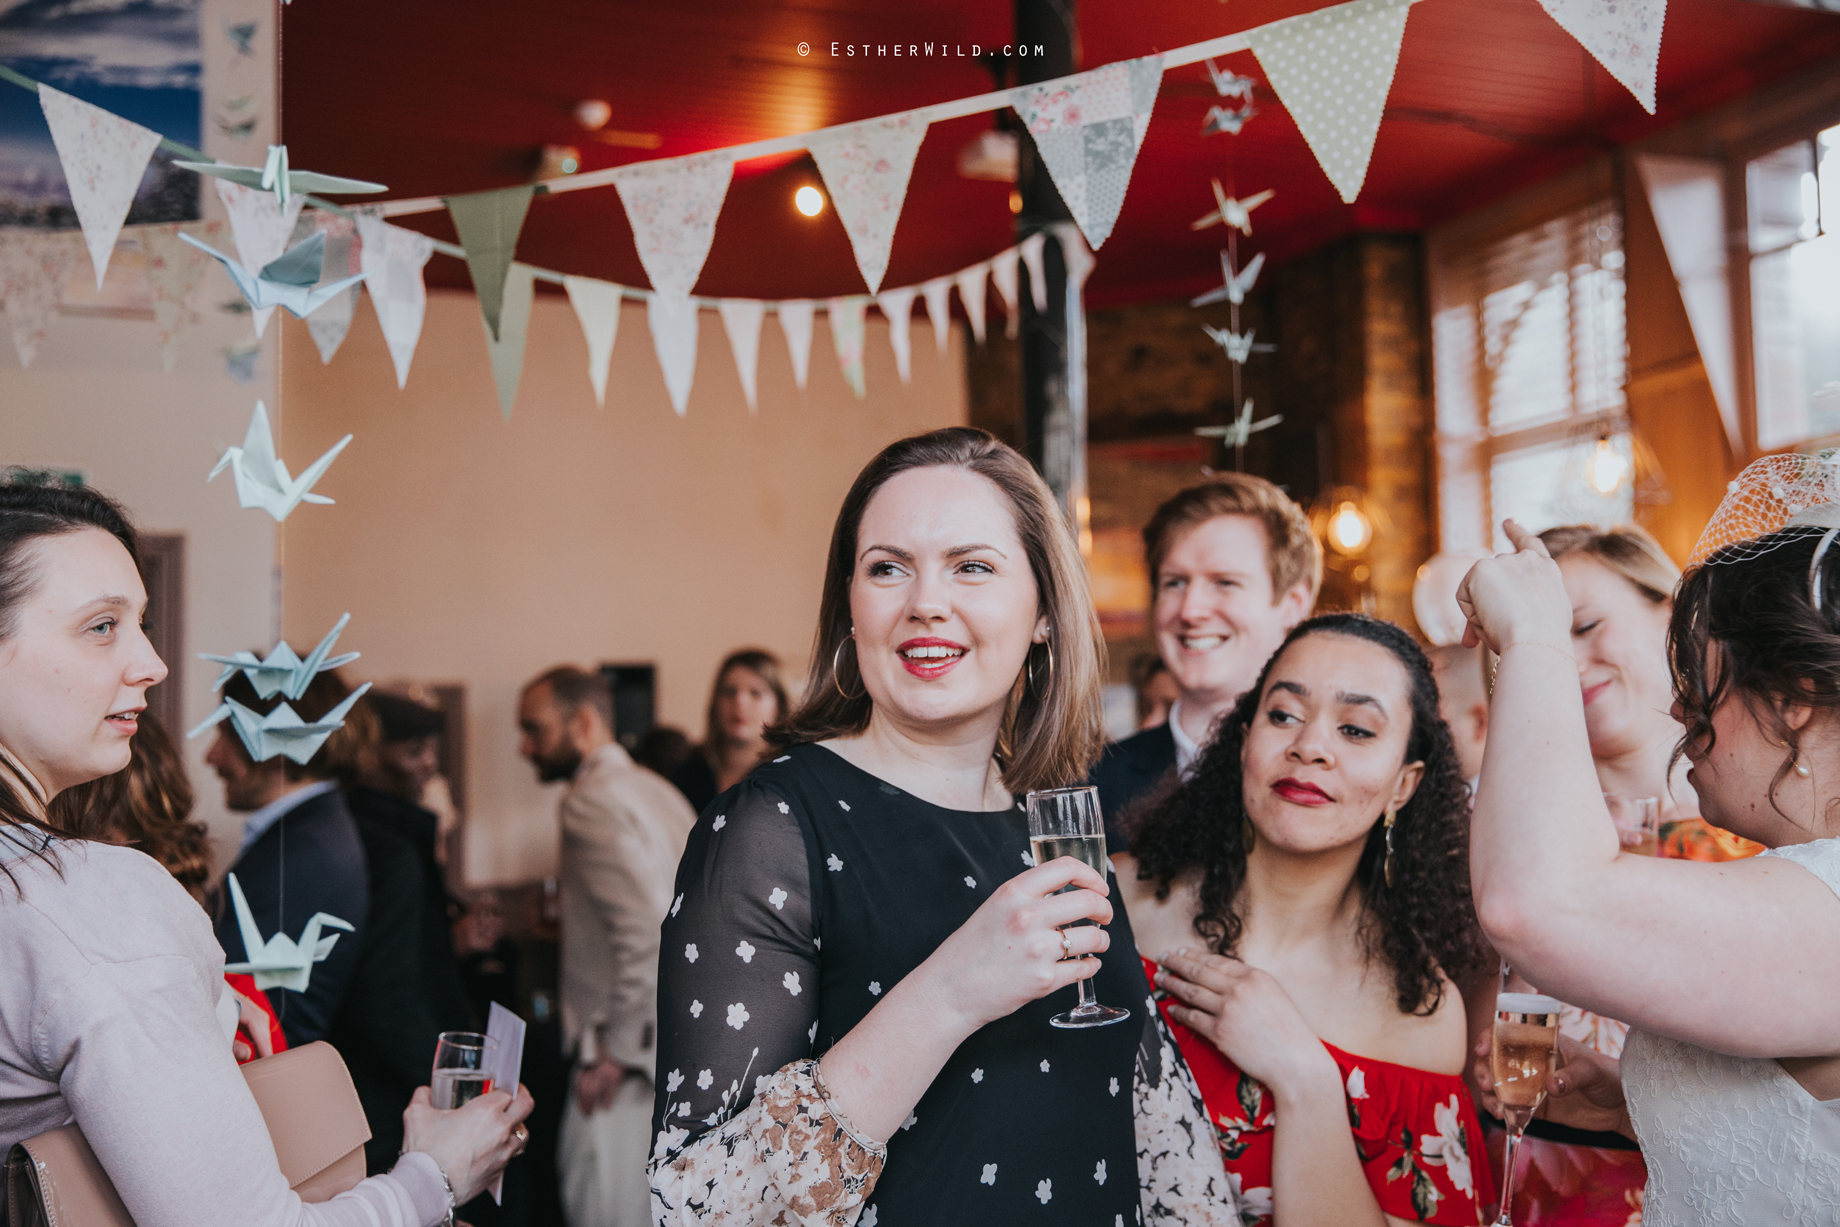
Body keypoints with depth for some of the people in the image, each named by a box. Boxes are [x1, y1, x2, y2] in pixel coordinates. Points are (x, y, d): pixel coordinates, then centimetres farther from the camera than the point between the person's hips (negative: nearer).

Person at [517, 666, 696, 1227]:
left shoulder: (593, 800, -13)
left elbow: (647, 928, -23)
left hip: (628, 1058, -9)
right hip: (682, 1046, 9)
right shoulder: (657, 791, 15)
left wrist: (618, 1049, -16)